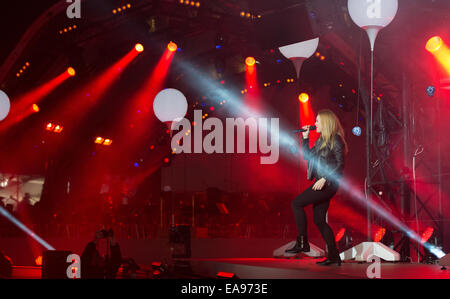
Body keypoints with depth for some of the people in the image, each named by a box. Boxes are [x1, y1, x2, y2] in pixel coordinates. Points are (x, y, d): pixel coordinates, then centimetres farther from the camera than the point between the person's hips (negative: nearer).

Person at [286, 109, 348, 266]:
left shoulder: (335, 140, -10)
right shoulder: (321, 140, 17)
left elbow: (340, 165, -15)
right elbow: (307, 156, 23)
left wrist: (325, 179, -21)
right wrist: (305, 138, 15)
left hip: (328, 184, -9)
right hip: (321, 183, 9)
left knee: (297, 203, -10)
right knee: (319, 220, 7)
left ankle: (302, 243, -7)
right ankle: (333, 256, 10)